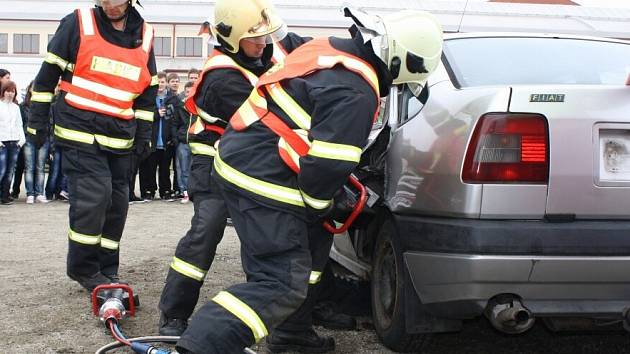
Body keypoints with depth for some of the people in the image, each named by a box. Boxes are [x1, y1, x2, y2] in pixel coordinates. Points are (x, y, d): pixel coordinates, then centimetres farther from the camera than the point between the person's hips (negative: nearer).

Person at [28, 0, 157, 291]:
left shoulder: (144, 35, 8)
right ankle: (83, 269, 2)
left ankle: (105, 271, 20)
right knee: (93, 195, -15)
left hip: (119, 136, 5)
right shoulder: (78, 24, -5)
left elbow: (147, 90, 16)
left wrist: (143, 134, 11)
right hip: (79, 131, -5)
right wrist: (38, 121, -3)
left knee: (116, 203, 7)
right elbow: (48, 73, 0)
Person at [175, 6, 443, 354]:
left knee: (310, 241, 24)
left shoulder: (327, 49, 9)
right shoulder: (356, 93, -19)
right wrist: (319, 207, -1)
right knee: (282, 285, -10)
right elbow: (327, 166, -21)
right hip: (262, 180, -10)